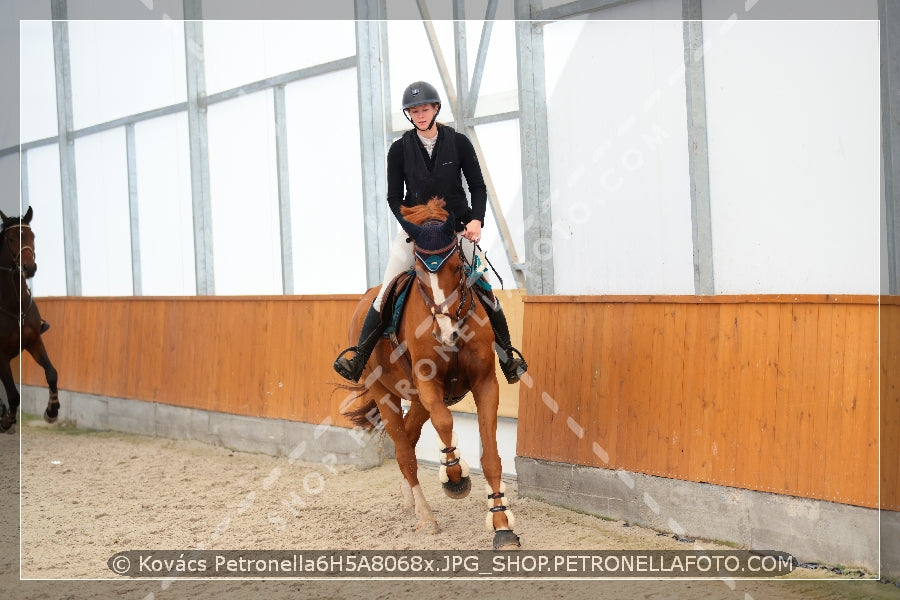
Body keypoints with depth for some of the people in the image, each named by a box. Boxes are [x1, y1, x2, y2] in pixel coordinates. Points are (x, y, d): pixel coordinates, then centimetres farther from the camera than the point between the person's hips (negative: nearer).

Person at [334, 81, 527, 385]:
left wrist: (476, 220, -16)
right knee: (387, 293, -8)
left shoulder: (458, 142, -2)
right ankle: (358, 356, -6)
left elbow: (478, 187, 1)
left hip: (458, 228, 0)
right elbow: (394, 197, 0)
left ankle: (507, 354, 12)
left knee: (482, 290, -3)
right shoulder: (400, 149, -2)